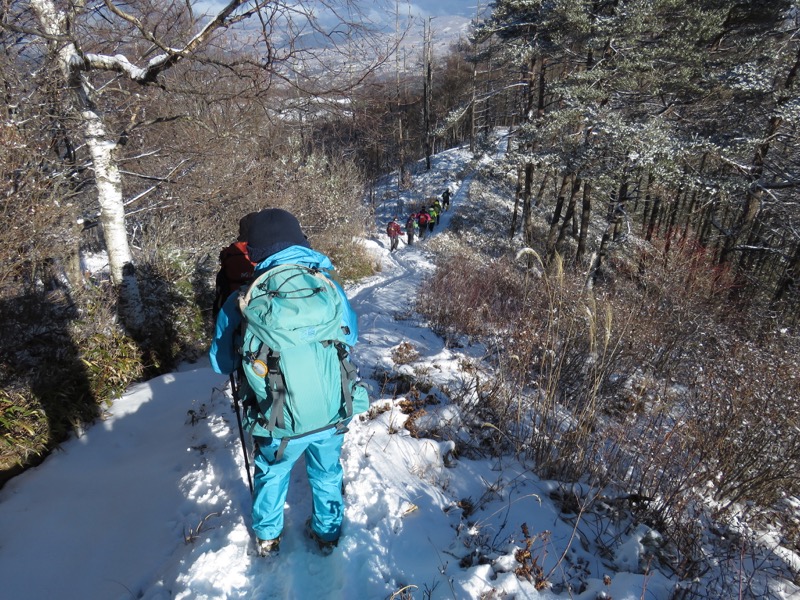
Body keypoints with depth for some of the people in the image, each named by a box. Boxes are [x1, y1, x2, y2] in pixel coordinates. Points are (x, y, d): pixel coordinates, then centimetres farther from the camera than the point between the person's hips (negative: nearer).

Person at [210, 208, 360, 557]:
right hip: (332, 413, 1)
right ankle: (328, 532, 51)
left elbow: (220, 364, -2)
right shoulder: (329, 287, -10)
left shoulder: (241, 301, -16)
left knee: (271, 475, 29)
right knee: (327, 473, 28)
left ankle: (268, 538, 52)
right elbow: (351, 337, 7)